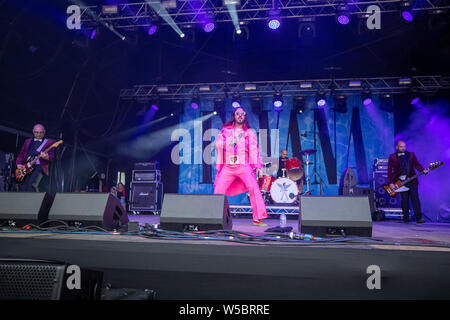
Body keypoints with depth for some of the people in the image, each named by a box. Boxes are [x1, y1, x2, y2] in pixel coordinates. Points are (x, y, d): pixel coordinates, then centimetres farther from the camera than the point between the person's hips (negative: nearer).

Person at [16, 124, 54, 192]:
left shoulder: (49, 142, 9)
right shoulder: (28, 141, 23)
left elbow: (51, 156, -1)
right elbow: (21, 154, 21)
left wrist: (46, 157, -24)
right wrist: (18, 164, 4)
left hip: (39, 166, -5)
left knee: (32, 184, -26)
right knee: (23, 188, -3)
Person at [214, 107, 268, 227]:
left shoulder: (249, 132, 10)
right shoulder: (225, 130, 14)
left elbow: (254, 149, 4)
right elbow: (218, 145, 10)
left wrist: (257, 165, -7)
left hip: (244, 166, -1)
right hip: (227, 167, 2)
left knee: (254, 189, -17)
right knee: (218, 191, -2)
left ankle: (258, 219, -13)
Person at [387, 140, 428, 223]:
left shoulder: (411, 155, 14)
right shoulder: (392, 157, 6)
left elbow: (416, 164, 9)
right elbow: (389, 170, 4)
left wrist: (423, 170, -11)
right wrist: (390, 183, -3)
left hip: (411, 180, 2)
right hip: (400, 181, -1)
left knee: (415, 197, -6)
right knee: (405, 199, -2)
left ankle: (418, 218, -4)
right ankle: (406, 219, 8)